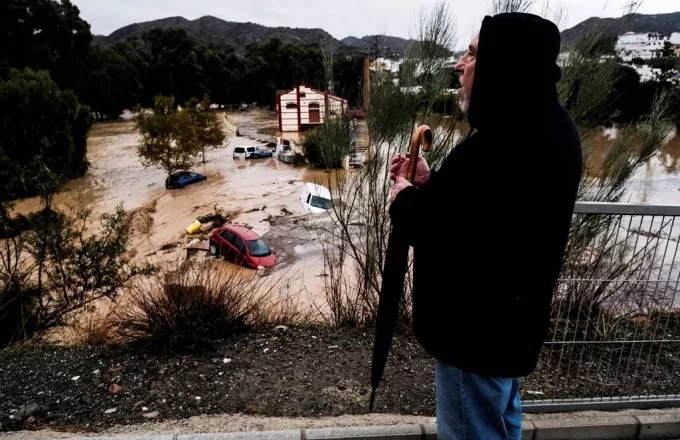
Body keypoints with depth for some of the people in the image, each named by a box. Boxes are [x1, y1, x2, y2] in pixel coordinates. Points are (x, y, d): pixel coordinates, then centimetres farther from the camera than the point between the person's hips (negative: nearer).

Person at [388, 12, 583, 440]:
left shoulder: (506, 143, -30)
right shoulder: (549, 126, 5)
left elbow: (437, 226, -29)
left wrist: (404, 197, -9)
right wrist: (429, 182, 3)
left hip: (477, 326, -10)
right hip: (510, 317, 10)